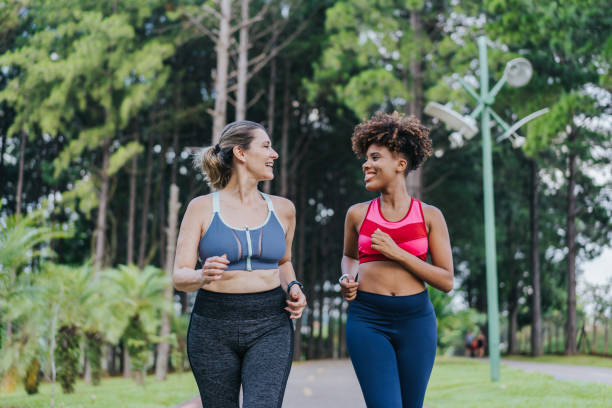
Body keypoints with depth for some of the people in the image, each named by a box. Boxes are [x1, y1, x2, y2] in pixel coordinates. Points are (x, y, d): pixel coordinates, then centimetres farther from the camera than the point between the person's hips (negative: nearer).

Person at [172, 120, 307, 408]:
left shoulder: (282, 209, 7)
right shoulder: (202, 208, -2)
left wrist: (293, 288, 3)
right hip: (214, 329, -1)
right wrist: (203, 277, -27)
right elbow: (180, 276, -5)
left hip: (270, 328, 1)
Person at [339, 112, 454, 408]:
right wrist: (347, 279, 4)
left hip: (416, 320, 0)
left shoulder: (429, 216, 3)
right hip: (367, 319, 0)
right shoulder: (358, 214, 7)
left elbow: (446, 281, 0)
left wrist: (398, 253, -10)